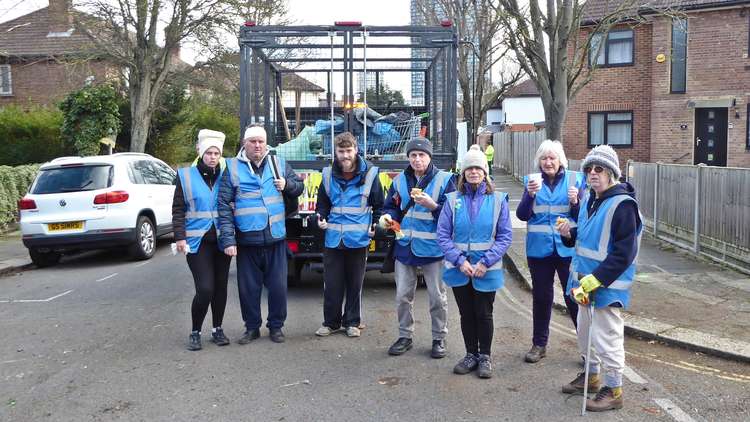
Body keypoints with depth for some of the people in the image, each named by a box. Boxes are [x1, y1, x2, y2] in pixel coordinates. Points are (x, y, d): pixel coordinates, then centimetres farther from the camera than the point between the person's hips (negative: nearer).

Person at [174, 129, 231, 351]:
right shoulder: (186, 175, 1)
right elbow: (178, 210, 1)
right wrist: (180, 237, -8)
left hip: (222, 241, 3)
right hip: (198, 241, -3)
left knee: (220, 286, 9)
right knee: (205, 289, -11)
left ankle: (217, 329, 25)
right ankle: (195, 332, 8)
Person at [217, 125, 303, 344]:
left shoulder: (278, 164, 7)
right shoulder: (232, 168, -1)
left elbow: (299, 186, 19)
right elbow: (224, 206, -4)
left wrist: (287, 184, -5)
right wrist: (228, 239, -11)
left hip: (276, 238, 1)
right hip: (246, 241, -1)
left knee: (278, 286, 6)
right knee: (248, 288, 8)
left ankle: (276, 326, 24)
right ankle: (252, 327, 25)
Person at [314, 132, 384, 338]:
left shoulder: (369, 174, -4)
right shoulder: (328, 175, 3)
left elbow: (379, 205, 6)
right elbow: (323, 203, 15)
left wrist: (376, 225, -5)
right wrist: (321, 218, -3)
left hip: (358, 240, -2)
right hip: (333, 239, 2)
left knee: (355, 284, 9)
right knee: (331, 284, 6)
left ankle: (352, 322, 23)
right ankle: (331, 322, 21)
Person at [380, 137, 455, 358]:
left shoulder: (444, 180, -5)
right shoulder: (400, 180, 7)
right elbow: (392, 207, 15)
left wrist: (432, 205, -23)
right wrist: (388, 216, -7)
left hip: (432, 248, -3)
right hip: (405, 246, 4)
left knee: (437, 297, 7)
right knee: (403, 296, 11)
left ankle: (439, 338, 22)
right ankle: (405, 336, 26)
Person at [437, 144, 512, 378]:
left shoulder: (498, 199, -2)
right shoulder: (453, 199, 0)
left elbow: (505, 236, -4)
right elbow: (443, 234, -3)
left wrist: (486, 262, -14)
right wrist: (460, 261, -13)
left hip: (487, 269, -1)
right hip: (459, 268, 1)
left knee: (484, 314, 7)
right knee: (466, 314, 12)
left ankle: (485, 357, 24)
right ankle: (471, 355, 28)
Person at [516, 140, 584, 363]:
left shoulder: (574, 179, 0)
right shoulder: (533, 181, 3)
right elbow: (522, 215, -4)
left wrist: (575, 202, -21)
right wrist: (530, 195, -21)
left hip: (568, 248, -2)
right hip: (540, 249, 2)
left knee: (574, 296, 0)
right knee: (541, 297, 11)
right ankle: (539, 344, 24)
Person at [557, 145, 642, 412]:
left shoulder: (623, 204, -19)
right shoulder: (588, 199, 8)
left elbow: (624, 252, -23)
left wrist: (594, 279, -25)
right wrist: (569, 234, -1)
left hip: (608, 284, -9)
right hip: (586, 279, 9)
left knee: (606, 336, 0)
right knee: (586, 331, 21)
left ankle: (613, 390, 17)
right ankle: (591, 376, 41)